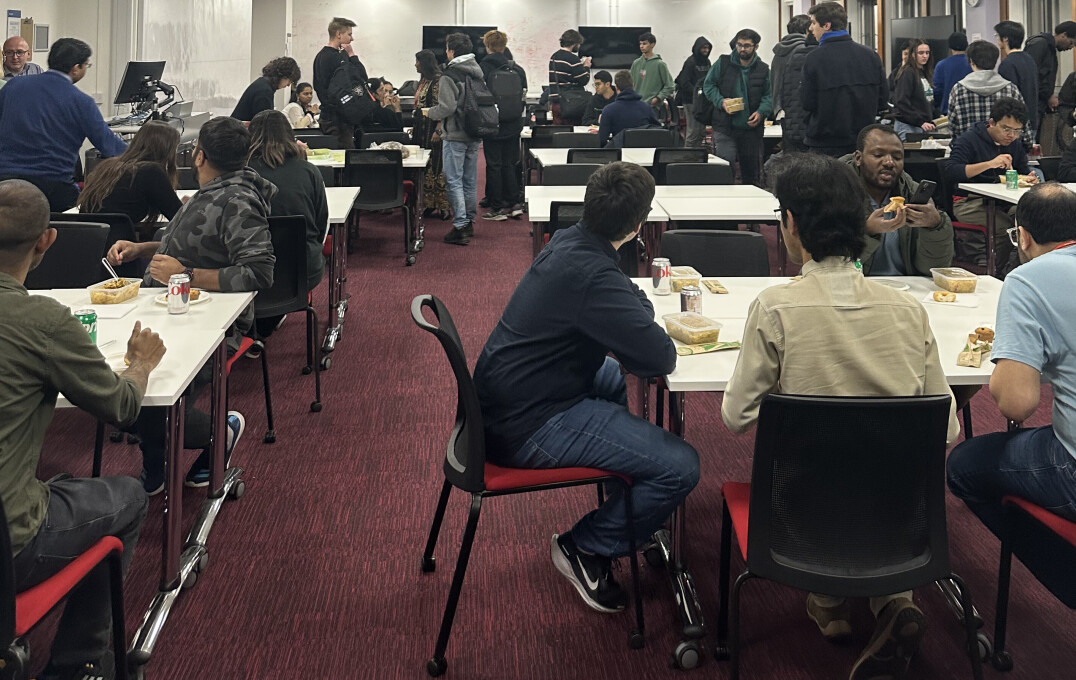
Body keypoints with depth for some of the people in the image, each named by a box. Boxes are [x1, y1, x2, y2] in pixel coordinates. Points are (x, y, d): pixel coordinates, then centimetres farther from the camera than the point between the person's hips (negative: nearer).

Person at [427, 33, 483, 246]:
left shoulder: (449, 76, -15)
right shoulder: (478, 72, 8)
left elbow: (447, 107, -19)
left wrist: (430, 113, 1)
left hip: (455, 136, -7)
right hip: (475, 136, 7)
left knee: (454, 181, -4)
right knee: (470, 180, 15)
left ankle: (460, 226, -8)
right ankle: (469, 222, 23)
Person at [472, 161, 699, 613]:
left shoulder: (568, 241, 3)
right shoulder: (593, 276, -26)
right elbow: (661, 360, -23)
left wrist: (636, 305, -1)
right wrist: (640, 308, -3)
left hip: (502, 401, 11)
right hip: (529, 427, -11)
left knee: (615, 377, 36)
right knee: (680, 466, -14)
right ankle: (585, 550, 4)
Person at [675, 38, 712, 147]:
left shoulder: (707, 62, 14)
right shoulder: (690, 62, -9)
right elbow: (684, 83, -14)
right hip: (691, 101, -8)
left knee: (702, 132, 9)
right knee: (693, 131, -8)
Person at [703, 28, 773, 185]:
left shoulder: (763, 69, 4)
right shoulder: (723, 63, 1)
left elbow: (768, 96, 9)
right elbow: (708, 85, 7)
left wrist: (761, 112, -11)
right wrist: (721, 101, -11)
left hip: (751, 129, 2)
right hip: (725, 127, -2)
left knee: (750, 171, 12)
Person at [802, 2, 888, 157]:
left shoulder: (814, 58, -12)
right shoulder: (870, 55, 2)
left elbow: (807, 103, -10)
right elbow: (883, 99, 4)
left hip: (825, 146, -4)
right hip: (864, 143, 4)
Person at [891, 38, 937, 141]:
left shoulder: (926, 73, 16)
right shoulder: (907, 73, -8)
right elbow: (901, 103, -15)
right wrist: (920, 122, -19)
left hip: (924, 126, 8)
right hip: (907, 126, -8)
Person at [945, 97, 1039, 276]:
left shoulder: (1016, 144, 17)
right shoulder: (969, 140, -4)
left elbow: (1024, 172, 24)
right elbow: (951, 172, -17)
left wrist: (1029, 179, -3)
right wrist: (989, 164, -23)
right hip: (969, 202, -6)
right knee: (1005, 225, -33)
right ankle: (1000, 273, -12)